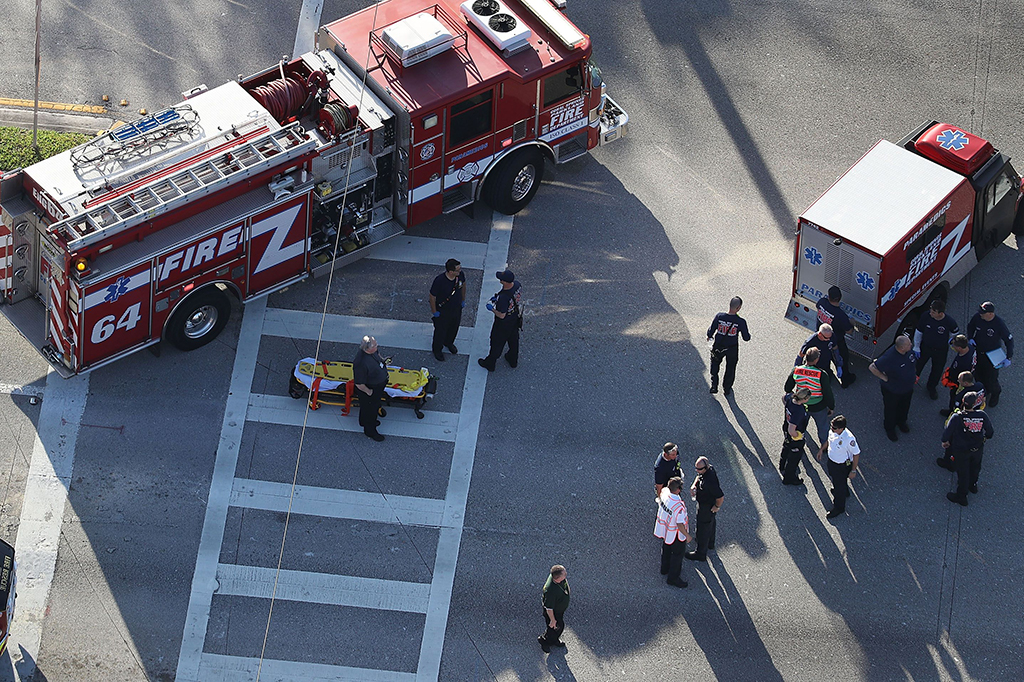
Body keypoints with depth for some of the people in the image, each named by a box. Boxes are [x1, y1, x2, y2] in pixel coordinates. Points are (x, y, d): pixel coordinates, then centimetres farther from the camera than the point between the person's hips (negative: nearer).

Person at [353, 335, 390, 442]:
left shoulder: (372, 352, -16)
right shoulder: (361, 362, -42)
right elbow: (359, 384, -33)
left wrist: (382, 360, -5)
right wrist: (368, 391, -20)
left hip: (379, 385, 8)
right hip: (369, 389, -8)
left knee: (375, 405, 31)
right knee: (370, 408, 16)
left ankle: (364, 421, 58)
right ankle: (370, 431, 42)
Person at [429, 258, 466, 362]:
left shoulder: (460, 275, -22)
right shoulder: (439, 281, -37)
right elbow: (432, 297, -22)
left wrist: (463, 300, 13)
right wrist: (434, 312, -12)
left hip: (457, 308, 5)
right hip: (442, 311, -5)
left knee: (454, 328, 28)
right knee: (440, 330, 18)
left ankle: (449, 343, 59)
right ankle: (437, 349, 46)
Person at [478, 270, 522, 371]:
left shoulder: (504, 297, -42)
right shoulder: (517, 285, -19)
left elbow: (501, 315, -30)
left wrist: (492, 309, -11)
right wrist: (497, 298, 2)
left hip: (503, 324, -7)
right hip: (515, 319, 7)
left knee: (497, 343, 18)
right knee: (513, 340, 29)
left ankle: (490, 364, 40)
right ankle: (513, 361, 52)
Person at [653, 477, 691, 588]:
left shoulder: (664, 492, -21)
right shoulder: (679, 506, -40)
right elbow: (680, 524, -29)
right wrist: (687, 535, -15)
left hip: (664, 528, 7)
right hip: (676, 533, -7)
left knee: (666, 548, 30)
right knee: (677, 554, 15)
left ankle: (665, 568, 53)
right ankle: (673, 578, 30)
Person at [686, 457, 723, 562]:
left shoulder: (709, 481, -42)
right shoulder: (709, 468, -14)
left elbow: (721, 497, -38)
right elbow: (699, 476, 10)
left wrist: (716, 507, -20)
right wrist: (694, 485, -7)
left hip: (707, 507, -10)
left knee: (702, 529, 10)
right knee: (711, 523, 32)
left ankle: (700, 554, 29)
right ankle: (710, 543, 57)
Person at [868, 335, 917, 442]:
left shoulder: (909, 349, -21)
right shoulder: (889, 357, -42)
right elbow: (872, 367, -33)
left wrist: (914, 375, 7)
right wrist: (884, 378, -24)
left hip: (908, 388, 6)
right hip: (892, 390, -6)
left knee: (904, 407, 31)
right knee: (890, 409, 22)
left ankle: (901, 422, 61)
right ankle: (890, 428, 49)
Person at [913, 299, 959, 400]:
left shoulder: (949, 321, -29)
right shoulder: (926, 317, -26)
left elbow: (955, 333, -4)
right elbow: (918, 333, -9)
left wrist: (952, 341, -16)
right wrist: (916, 347, -4)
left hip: (941, 350, -1)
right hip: (925, 347, 1)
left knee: (937, 369, 19)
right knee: (917, 365, 20)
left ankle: (932, 386, 48)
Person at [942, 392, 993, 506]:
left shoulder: (957, 417, -31)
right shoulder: (982, 415, -21)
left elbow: (947, 432, -24)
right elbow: (990, 432, -7)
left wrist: (945, 441, -2)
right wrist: (985, 437, 16)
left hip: (961, 450, -3)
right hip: (977, 449, 3)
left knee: (963, 472, 18)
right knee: (975, 468, 31)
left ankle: (961, 496, 35)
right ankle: (973, 485, 58)